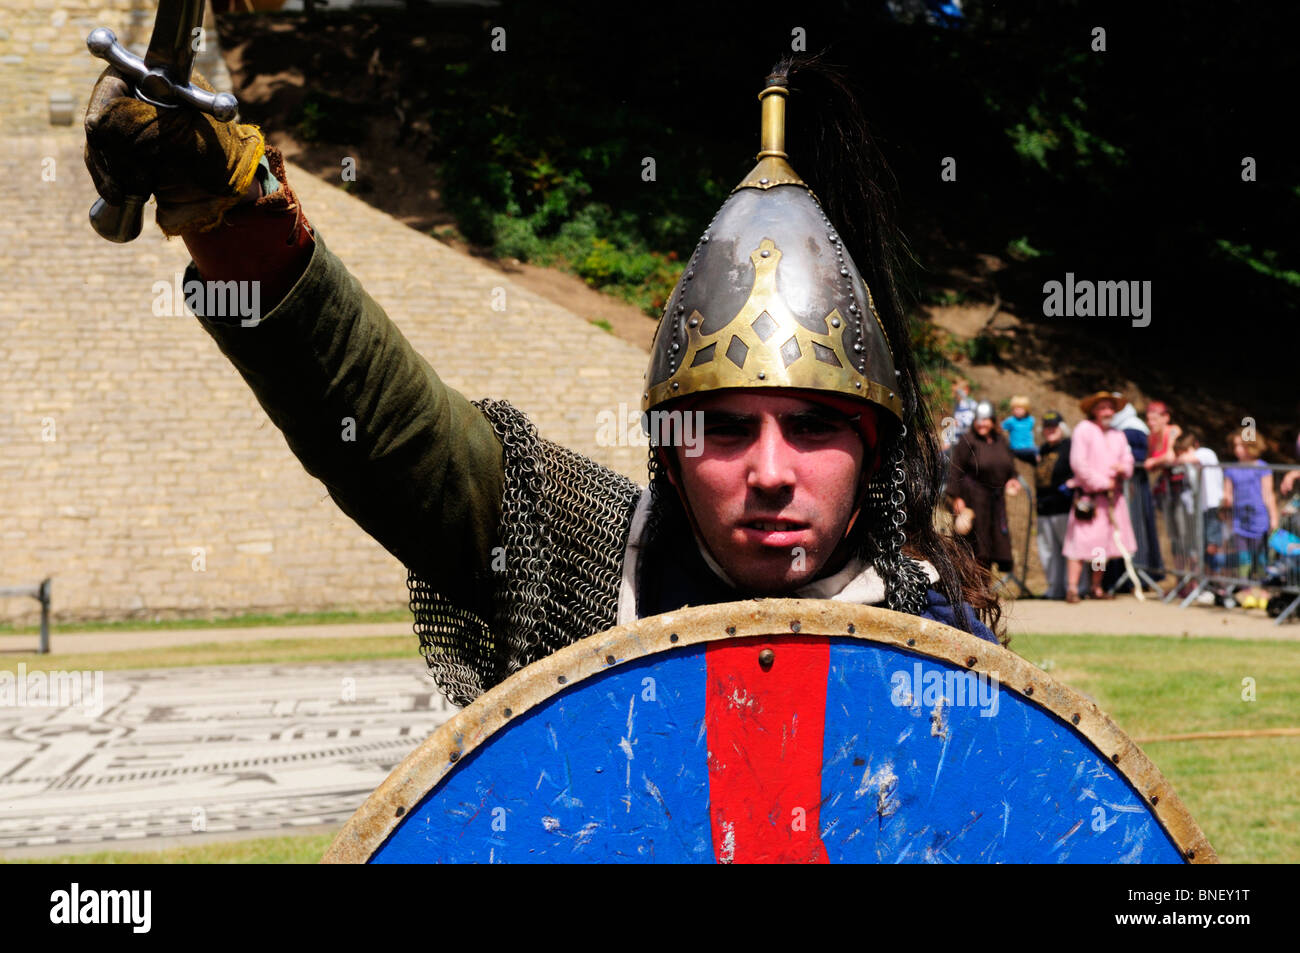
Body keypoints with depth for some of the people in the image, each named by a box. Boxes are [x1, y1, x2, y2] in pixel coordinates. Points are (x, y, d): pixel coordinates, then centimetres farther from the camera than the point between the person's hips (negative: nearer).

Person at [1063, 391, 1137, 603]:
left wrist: (1122, 468, -8)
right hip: (1088, 496, -6)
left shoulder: (1118, 436, 18)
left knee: (1104, 544, 7)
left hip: (1113, 498, 6)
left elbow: (1129, 463, 16)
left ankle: (1097, 587, 15)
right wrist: (1102, 482, -12)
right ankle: (1072, 588, -14)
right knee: (1082, 542, -12)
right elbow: (1078, 463, -12)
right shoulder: (1083, 429, -4)